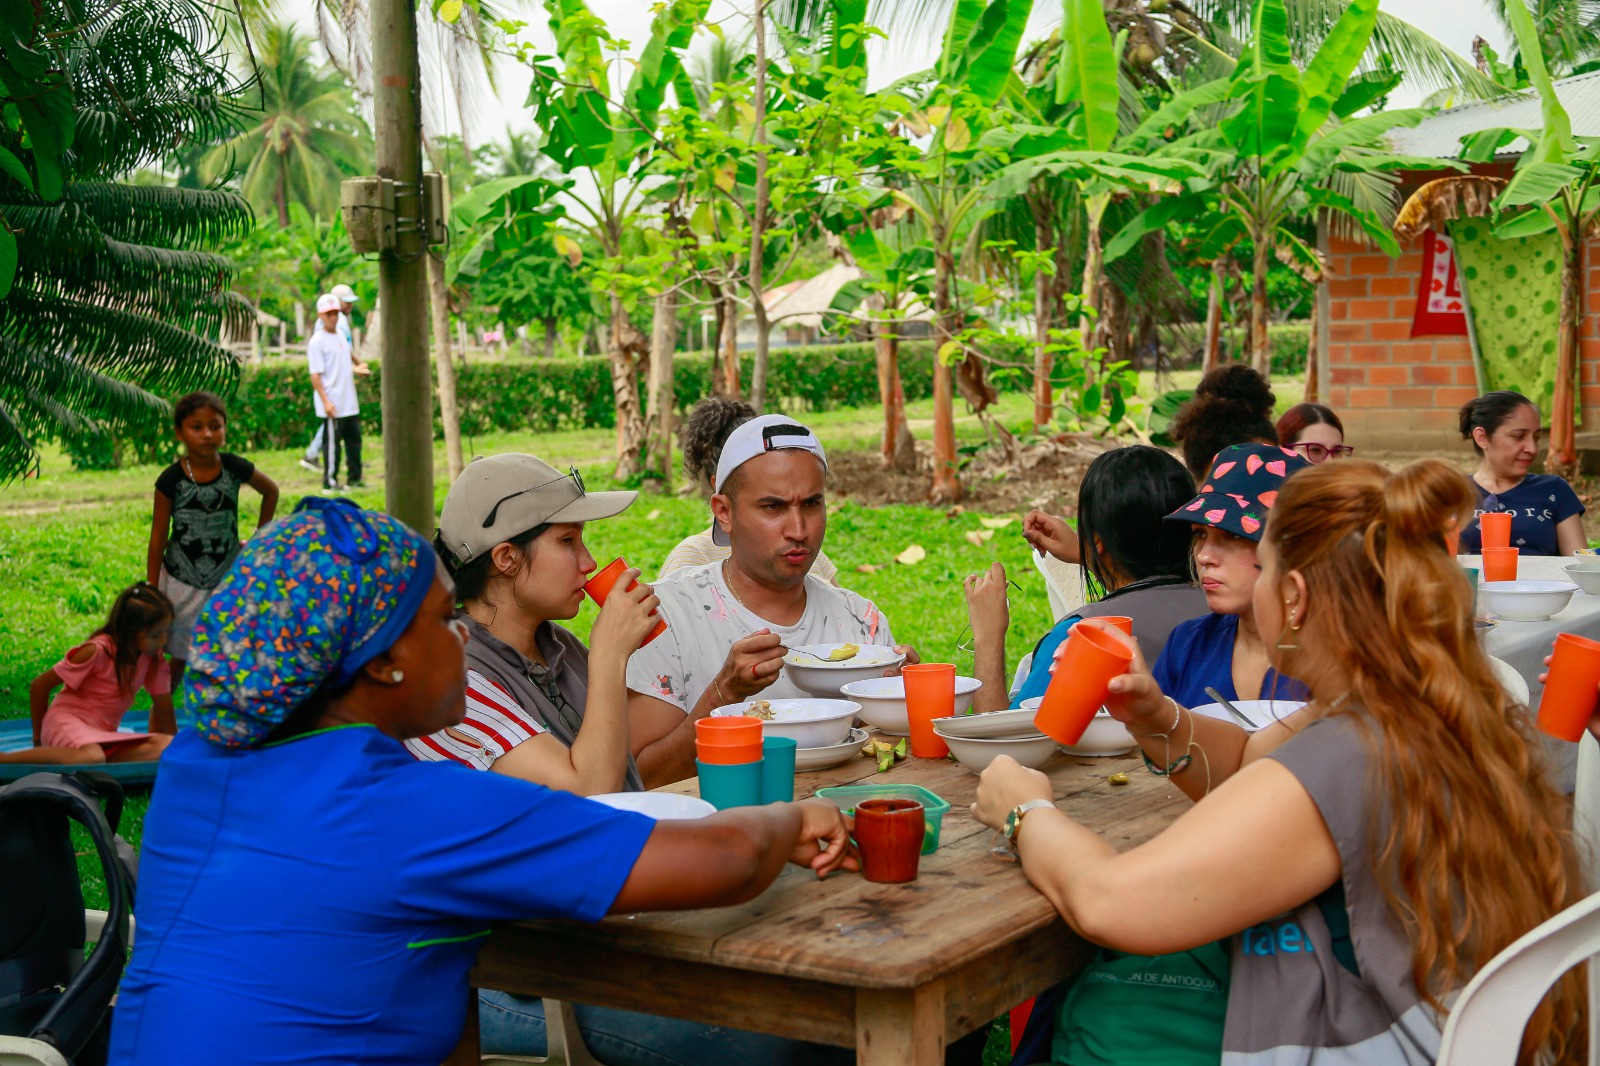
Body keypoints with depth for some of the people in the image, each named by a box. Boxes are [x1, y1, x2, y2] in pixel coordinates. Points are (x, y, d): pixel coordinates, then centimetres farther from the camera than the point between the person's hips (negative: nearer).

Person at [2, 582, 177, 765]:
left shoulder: (153, 658, 1)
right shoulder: (97, 651, -16)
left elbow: (163, 709, 9)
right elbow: (39, 686, -9)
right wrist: (39, 740, 0)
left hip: (102, 734, 6)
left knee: (165, 746, -25)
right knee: (91, 758, -42)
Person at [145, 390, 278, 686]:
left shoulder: (235, 468, -8)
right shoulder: (171, 480, -12)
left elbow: (271, 490, 13)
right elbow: (158, 539, -5)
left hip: (228, 581, 1)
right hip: (182, 582, -1)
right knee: (178, 657, 9)